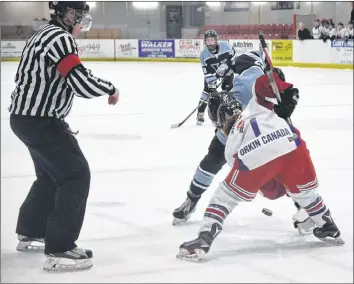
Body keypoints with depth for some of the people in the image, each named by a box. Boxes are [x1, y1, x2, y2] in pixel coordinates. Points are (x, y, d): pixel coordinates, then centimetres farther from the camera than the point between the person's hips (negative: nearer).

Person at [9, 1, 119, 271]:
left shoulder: (47, 35, 15)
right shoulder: (60, 38, -18)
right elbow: (82, 82, -25)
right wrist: (111, 89, -10)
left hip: (27, 116, 11)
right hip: (39, 120, -11)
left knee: (51, 175, 25)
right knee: (76, 175, -10)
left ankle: (30, 233, 38)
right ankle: (59, 250, -12)